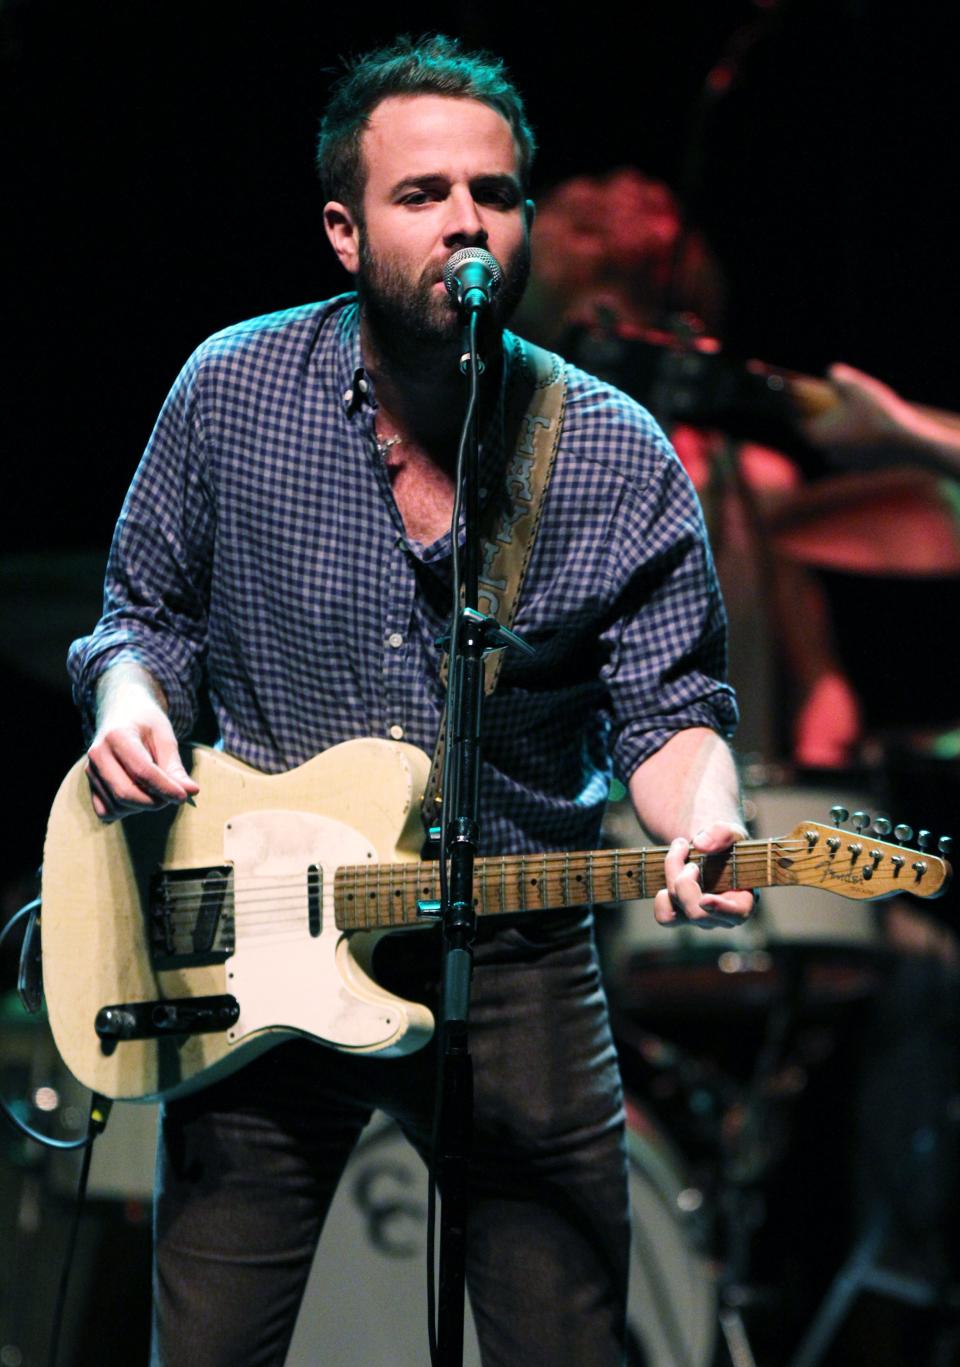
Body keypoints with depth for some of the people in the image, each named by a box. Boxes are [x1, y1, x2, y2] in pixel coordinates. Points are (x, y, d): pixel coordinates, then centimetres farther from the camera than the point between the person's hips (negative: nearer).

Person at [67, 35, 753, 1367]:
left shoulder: (619, 460, -7)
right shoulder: (231, 391, -3)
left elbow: (669, 706, -3)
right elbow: (149, 610, 10)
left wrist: (698, 826, -25)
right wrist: (129, 698, -12)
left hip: (517, 969, -1)